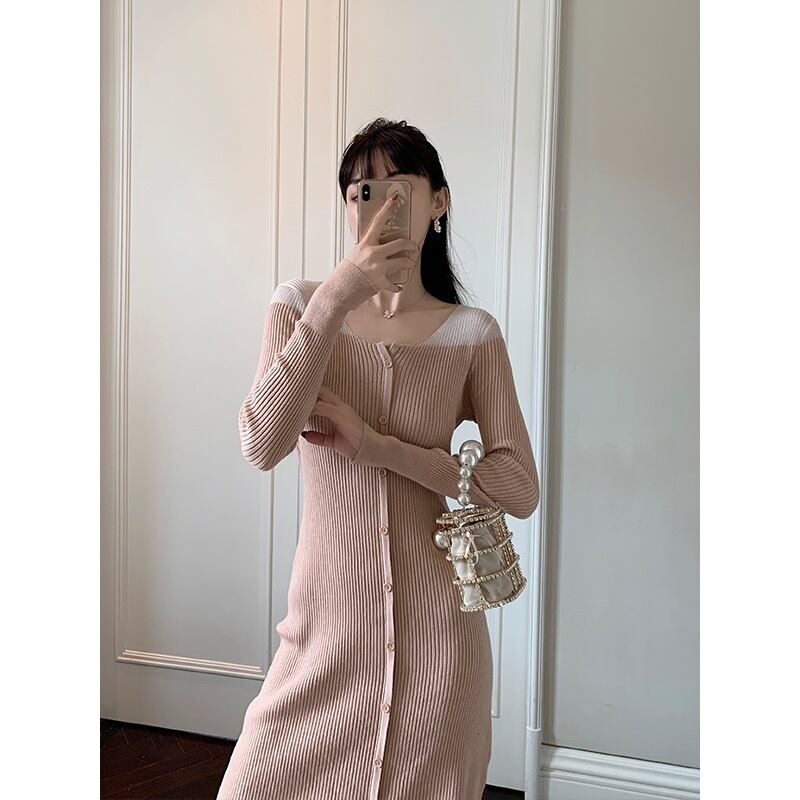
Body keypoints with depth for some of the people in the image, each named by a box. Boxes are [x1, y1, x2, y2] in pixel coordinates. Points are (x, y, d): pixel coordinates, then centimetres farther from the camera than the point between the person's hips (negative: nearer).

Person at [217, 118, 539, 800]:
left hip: (435, 622, 0)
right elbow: (262, 446, -15)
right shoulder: (302, 304, 1)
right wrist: (336, 296, -20)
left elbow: (520, 488, -7)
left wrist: (375, 446, -15)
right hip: (328, 617, 1)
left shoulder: (471, 334, 0)